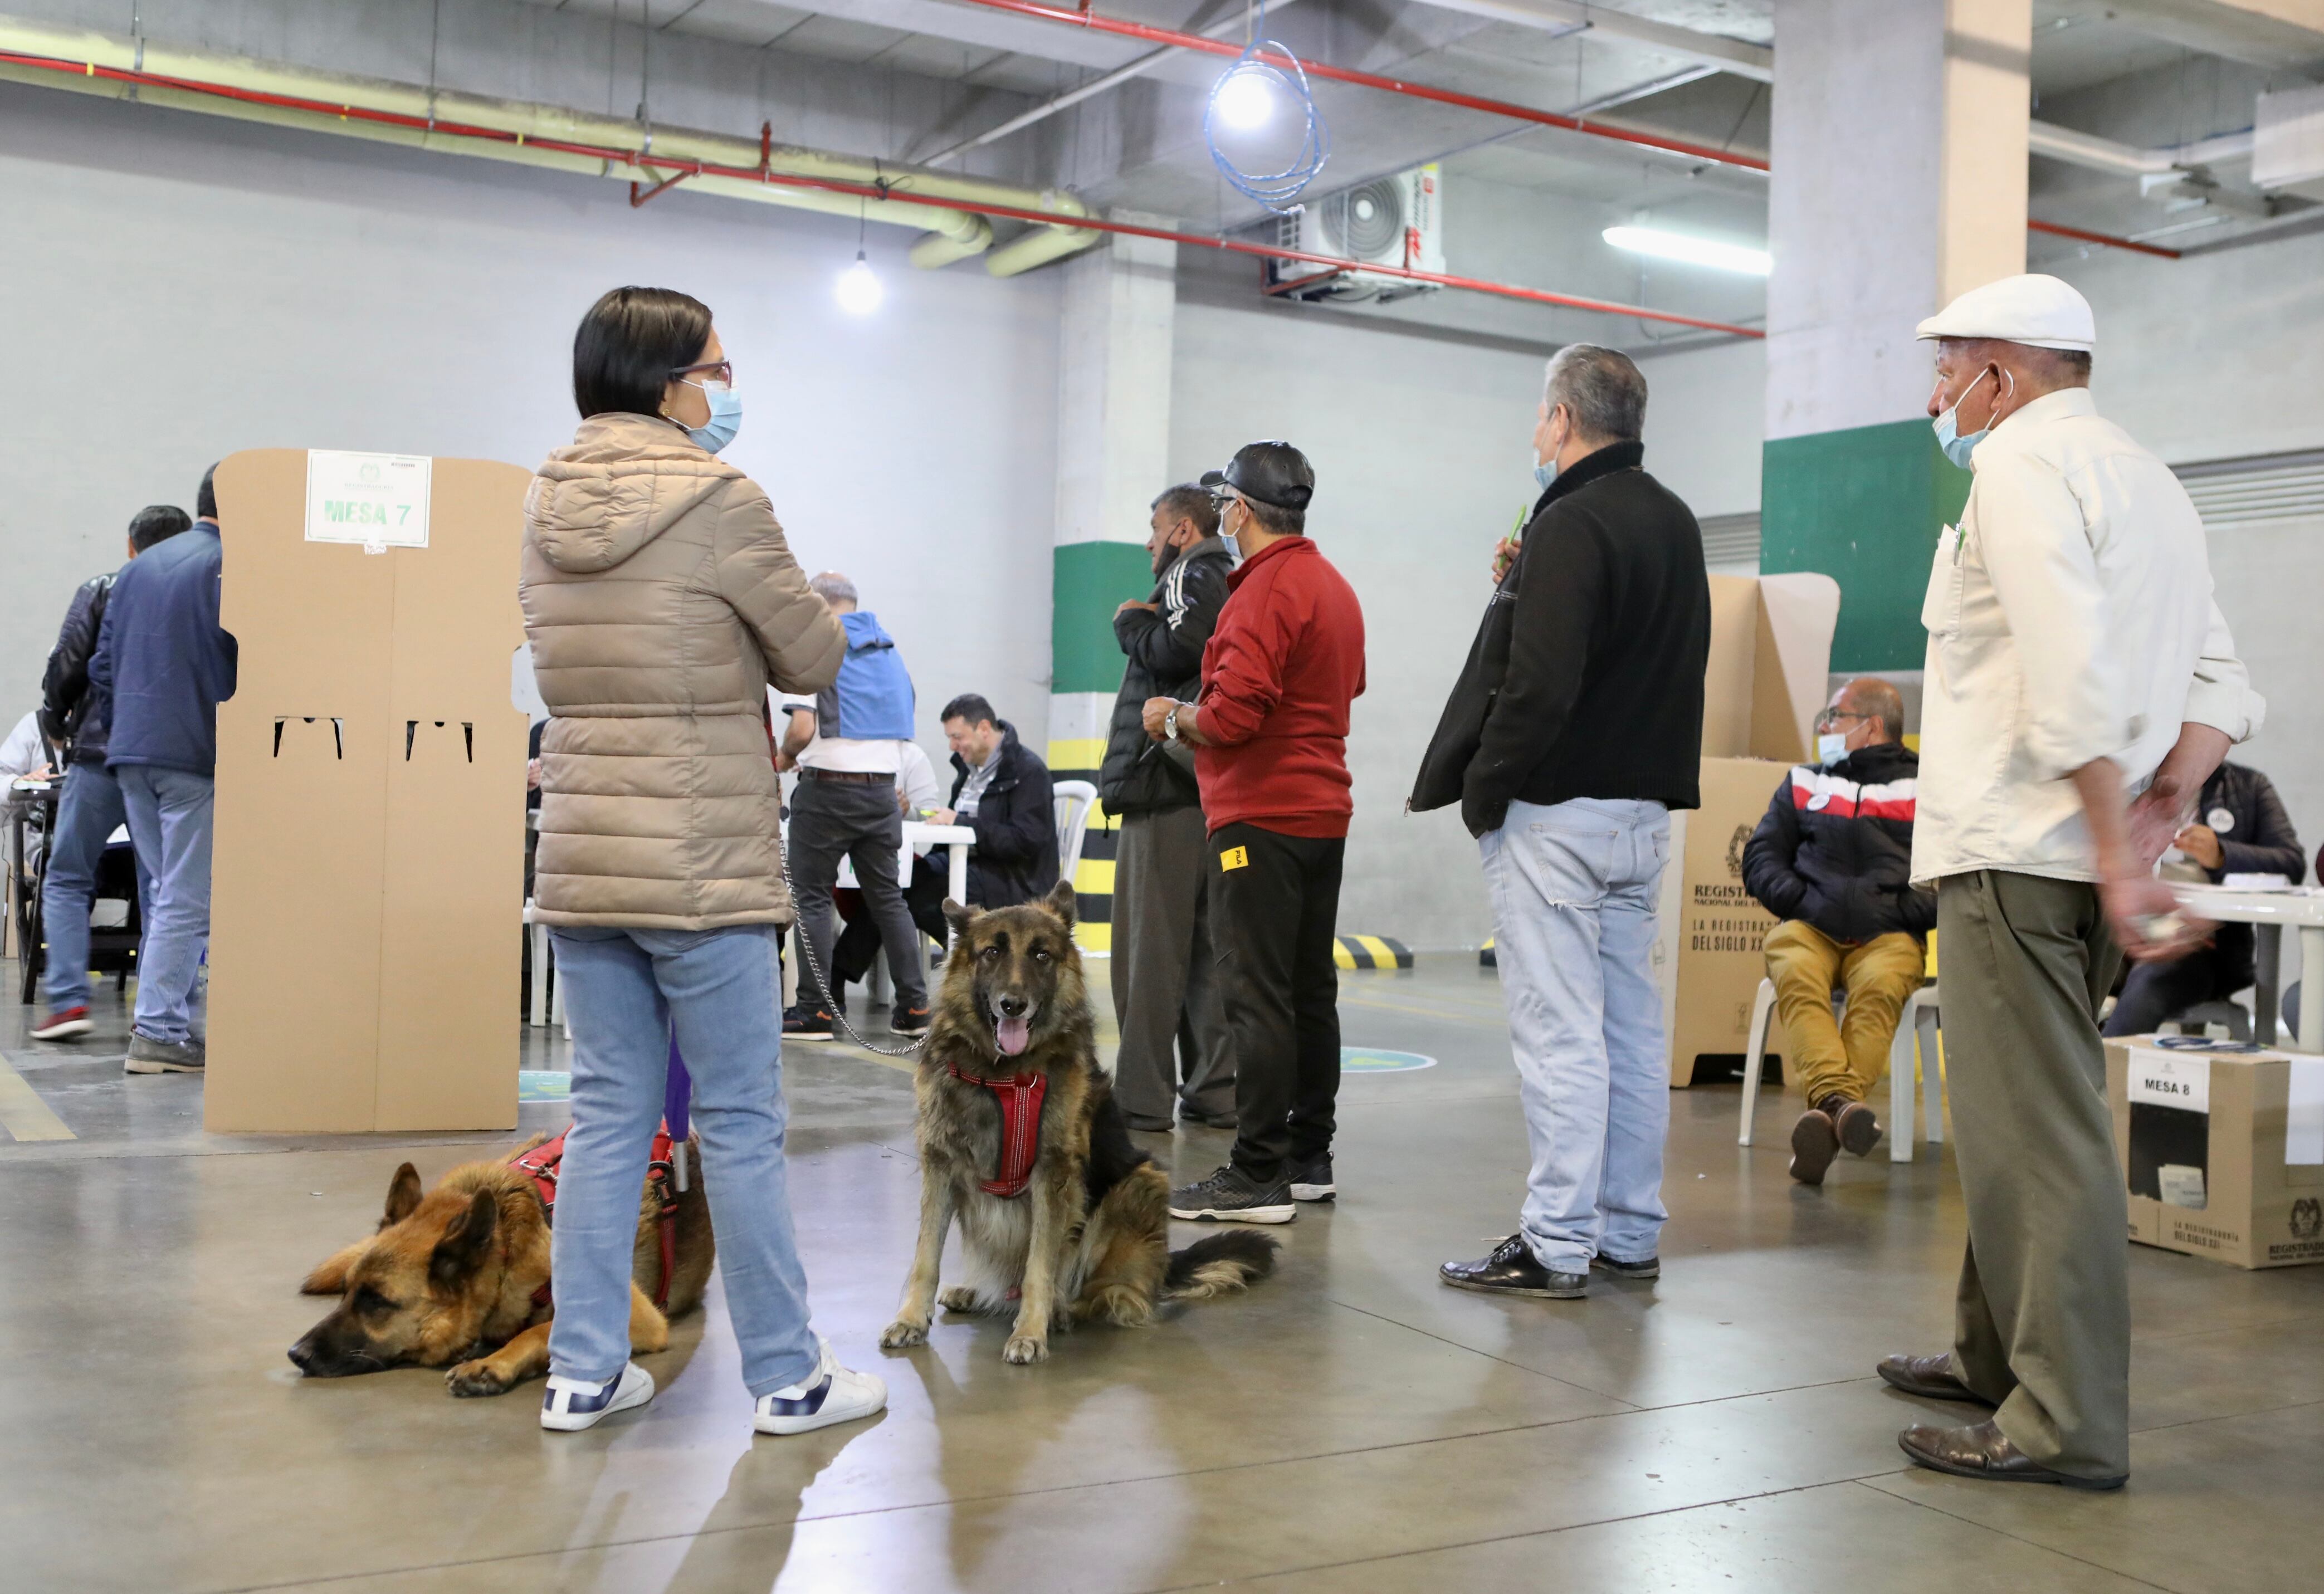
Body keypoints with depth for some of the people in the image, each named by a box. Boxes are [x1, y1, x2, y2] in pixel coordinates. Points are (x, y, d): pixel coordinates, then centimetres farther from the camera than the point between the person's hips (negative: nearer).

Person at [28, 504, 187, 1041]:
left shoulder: (100, 592, 0)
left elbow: (65, 668, -3)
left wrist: (55, 725, 13)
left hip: (100, 756, -2)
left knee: (67, 880, 8)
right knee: (159, 890, 8)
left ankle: (68, 1000, -2)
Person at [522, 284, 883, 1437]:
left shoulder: (547, 506, 8)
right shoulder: (721, 502, -12)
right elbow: (817, 658, -4)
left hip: (580, 857, 6)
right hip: (700, 865, -6)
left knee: (606, 1115, 12)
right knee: (740, 1124, 3)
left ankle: (583, 1372, 18)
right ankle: (786, 1376, 13)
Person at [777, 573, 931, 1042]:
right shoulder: (891, 651, 11)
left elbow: (803, 728, -17)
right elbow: (902, 729, 12)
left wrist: (785, 757, 3)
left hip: (828, 788, -6)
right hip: (882, 787, 6)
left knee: (813, 897, 2)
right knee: (887, 895, 11)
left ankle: (815, 1010, 0)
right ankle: (913, 1007, 8)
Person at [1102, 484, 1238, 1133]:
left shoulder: (1193, 575, -5)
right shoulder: (1233, 583, 24)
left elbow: (1178, 648, -21)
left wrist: (1132, 623, -3)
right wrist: (1144, 627, 12)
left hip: (1168, 787, -9)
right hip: (1212, 787, 10)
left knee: (1152, 945, -6)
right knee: (1208, 946, 11)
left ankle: (1143, 1097, -4)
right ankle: (1214, 1091, 14)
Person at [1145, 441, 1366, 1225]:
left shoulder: (1266, 589, -14)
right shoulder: (1335, 586, 16)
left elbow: (1235, 712, -22)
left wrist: (1174, 717, -2)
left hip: (1261, 815, -10)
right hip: (1323, 810, 10)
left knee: (1258, 995, -8)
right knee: (1311, 991, 13)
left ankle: (1257, 1177, -6)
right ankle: (1308, 1160, 20)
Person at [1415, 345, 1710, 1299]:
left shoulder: (1573, 524, -15)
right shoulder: (1675, 522, 15)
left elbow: (1540, 683, -23)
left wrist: (1483, 787, -12)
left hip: (1556, 810, -9)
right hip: (1645, 809, 9)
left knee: (1559, 1033, -5)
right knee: (1631, 1030, 12)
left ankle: (1555, 1246, -1)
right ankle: (1630, 1236, 19)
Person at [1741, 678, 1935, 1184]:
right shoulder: (1803, 783, 26)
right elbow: (1760, 857, 17)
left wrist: (1910, 909, -8)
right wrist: (1799, 900, -1)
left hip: (1889, 935, -2)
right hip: (1809, 928, 2)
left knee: (1881, 987, -35)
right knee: (1796, 976, -33)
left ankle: (1825, 1123, -46)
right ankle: (1839, 1099, -50)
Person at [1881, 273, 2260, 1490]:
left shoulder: (2021, 465, -9)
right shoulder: (2146, 477, 21)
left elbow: (2075, 679, -21)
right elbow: (2222, 686, 15)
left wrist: (2115, 853, -19)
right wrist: (2163, 815, 2)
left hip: (2020, 853, -10)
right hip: (2086, 854, 10)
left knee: (2036, 1134, -6)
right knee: (2021, 1118, 19)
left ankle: (2068, 1424, -1)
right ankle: (1999, 1355, 31)